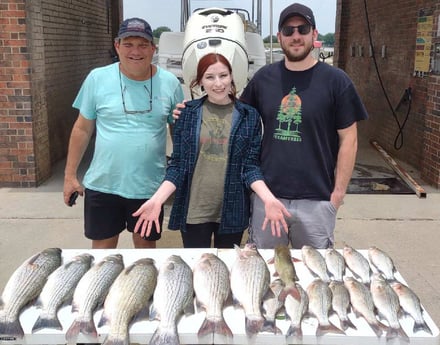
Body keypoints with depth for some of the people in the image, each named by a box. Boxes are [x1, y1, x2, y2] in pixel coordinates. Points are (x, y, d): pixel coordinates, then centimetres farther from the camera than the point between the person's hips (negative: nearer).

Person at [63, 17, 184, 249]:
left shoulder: (169, 83, -4)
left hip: (150, 186, 1)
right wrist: (70, 175, 3)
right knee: (102, 247, 14)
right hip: (103, 185, 0)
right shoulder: (97, 78, -5)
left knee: (146, 245, 17)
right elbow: (82, 128, 2)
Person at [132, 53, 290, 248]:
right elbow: (177, 165, 0)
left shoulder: (249, 116, 0)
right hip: (194, 212, 0)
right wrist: (157, 200, -14)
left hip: (232, 212, 1)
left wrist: (268, 198, -19)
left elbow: (250, 166, -2)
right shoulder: (188, 113, 0)